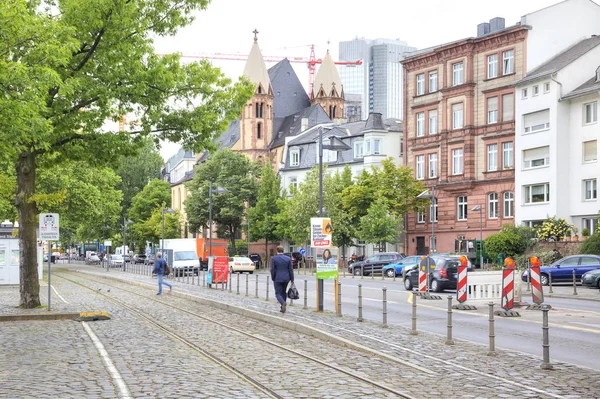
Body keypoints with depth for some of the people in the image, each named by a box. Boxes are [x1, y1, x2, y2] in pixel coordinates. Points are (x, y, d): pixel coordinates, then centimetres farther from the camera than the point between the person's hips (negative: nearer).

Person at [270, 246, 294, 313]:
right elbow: (291, 270, 1)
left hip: (277, 279, -4)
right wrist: (292, 279, 7)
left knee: (278, 293, 1)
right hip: (286, 279, 4)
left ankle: (283, 303, -26)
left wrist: (273, 279, 4)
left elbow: (272, 270, -8)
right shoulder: (288, 258, 1)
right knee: (283, 292, 18)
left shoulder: (274, 258, -7)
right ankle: (282, 308, 19)